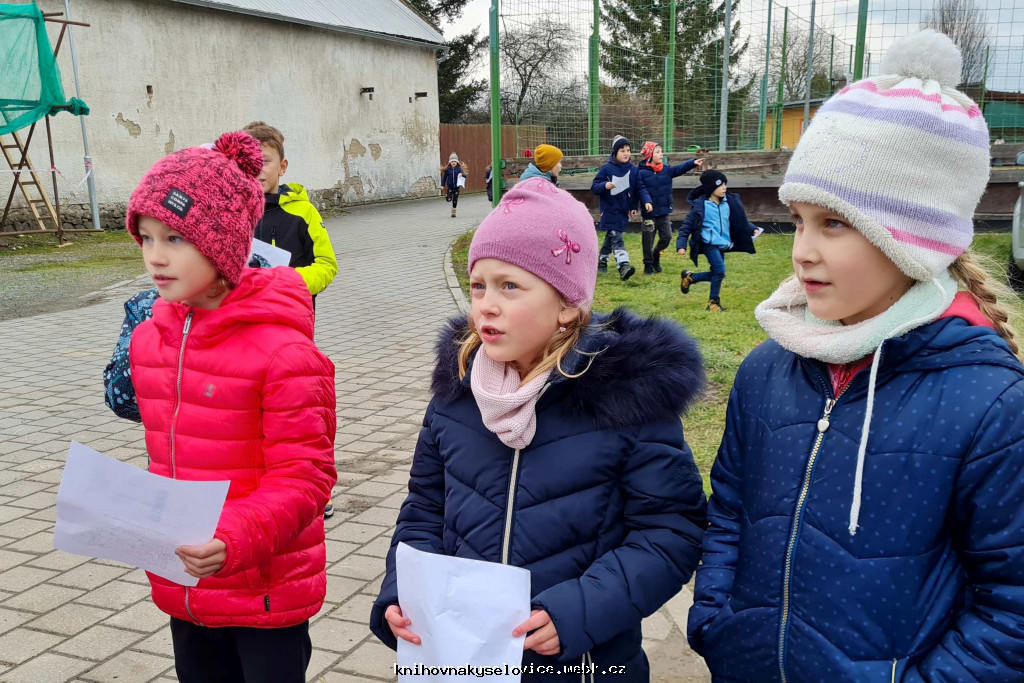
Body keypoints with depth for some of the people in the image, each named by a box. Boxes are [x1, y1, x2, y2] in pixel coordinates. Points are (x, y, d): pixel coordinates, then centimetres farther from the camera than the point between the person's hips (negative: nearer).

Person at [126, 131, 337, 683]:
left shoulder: (281, 348, -20)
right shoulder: (148, 339, 2)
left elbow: (304, 475, -19)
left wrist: (233, 542, -31)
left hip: (266, 591, -6)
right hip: (182, 588, 6)